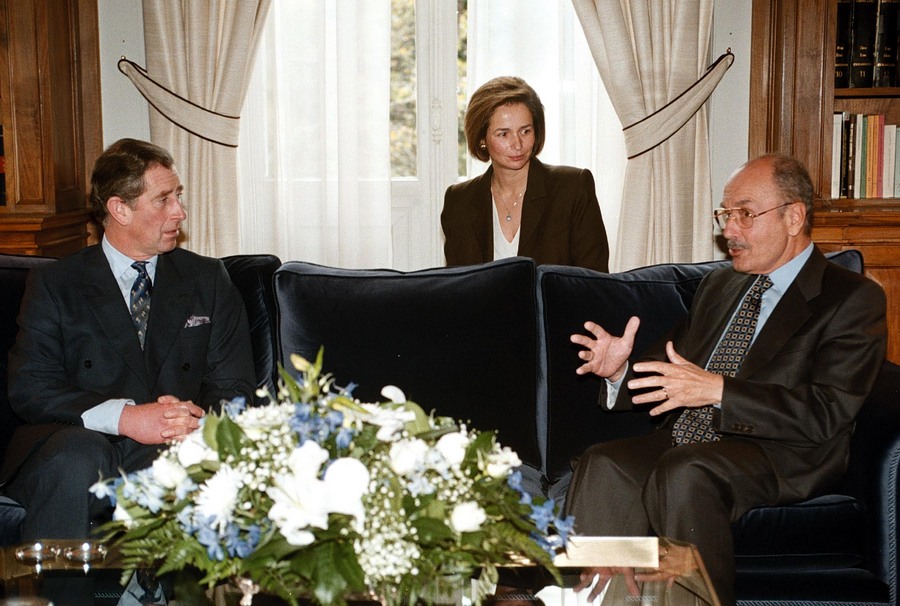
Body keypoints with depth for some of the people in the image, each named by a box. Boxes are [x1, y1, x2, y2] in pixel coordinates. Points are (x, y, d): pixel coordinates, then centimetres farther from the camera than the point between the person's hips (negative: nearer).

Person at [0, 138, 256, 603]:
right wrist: (125, 417, -20)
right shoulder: (54, 285, 9)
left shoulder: (208, 279, 16)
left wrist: (201, 420, -16)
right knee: (76, 458, -35)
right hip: (82, 443, -1)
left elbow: (235, 386, 9)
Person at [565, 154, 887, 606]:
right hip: (682, 446, 6)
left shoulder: (853, 298, 1)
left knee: (683, 473, -36)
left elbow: (827, 413, -12)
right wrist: (621, 369, -1)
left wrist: (718, 390, -22)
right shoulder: (717, 286, 24)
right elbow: (673, 370, 23)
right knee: (603, 466, -25)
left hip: (778, 457, -6)